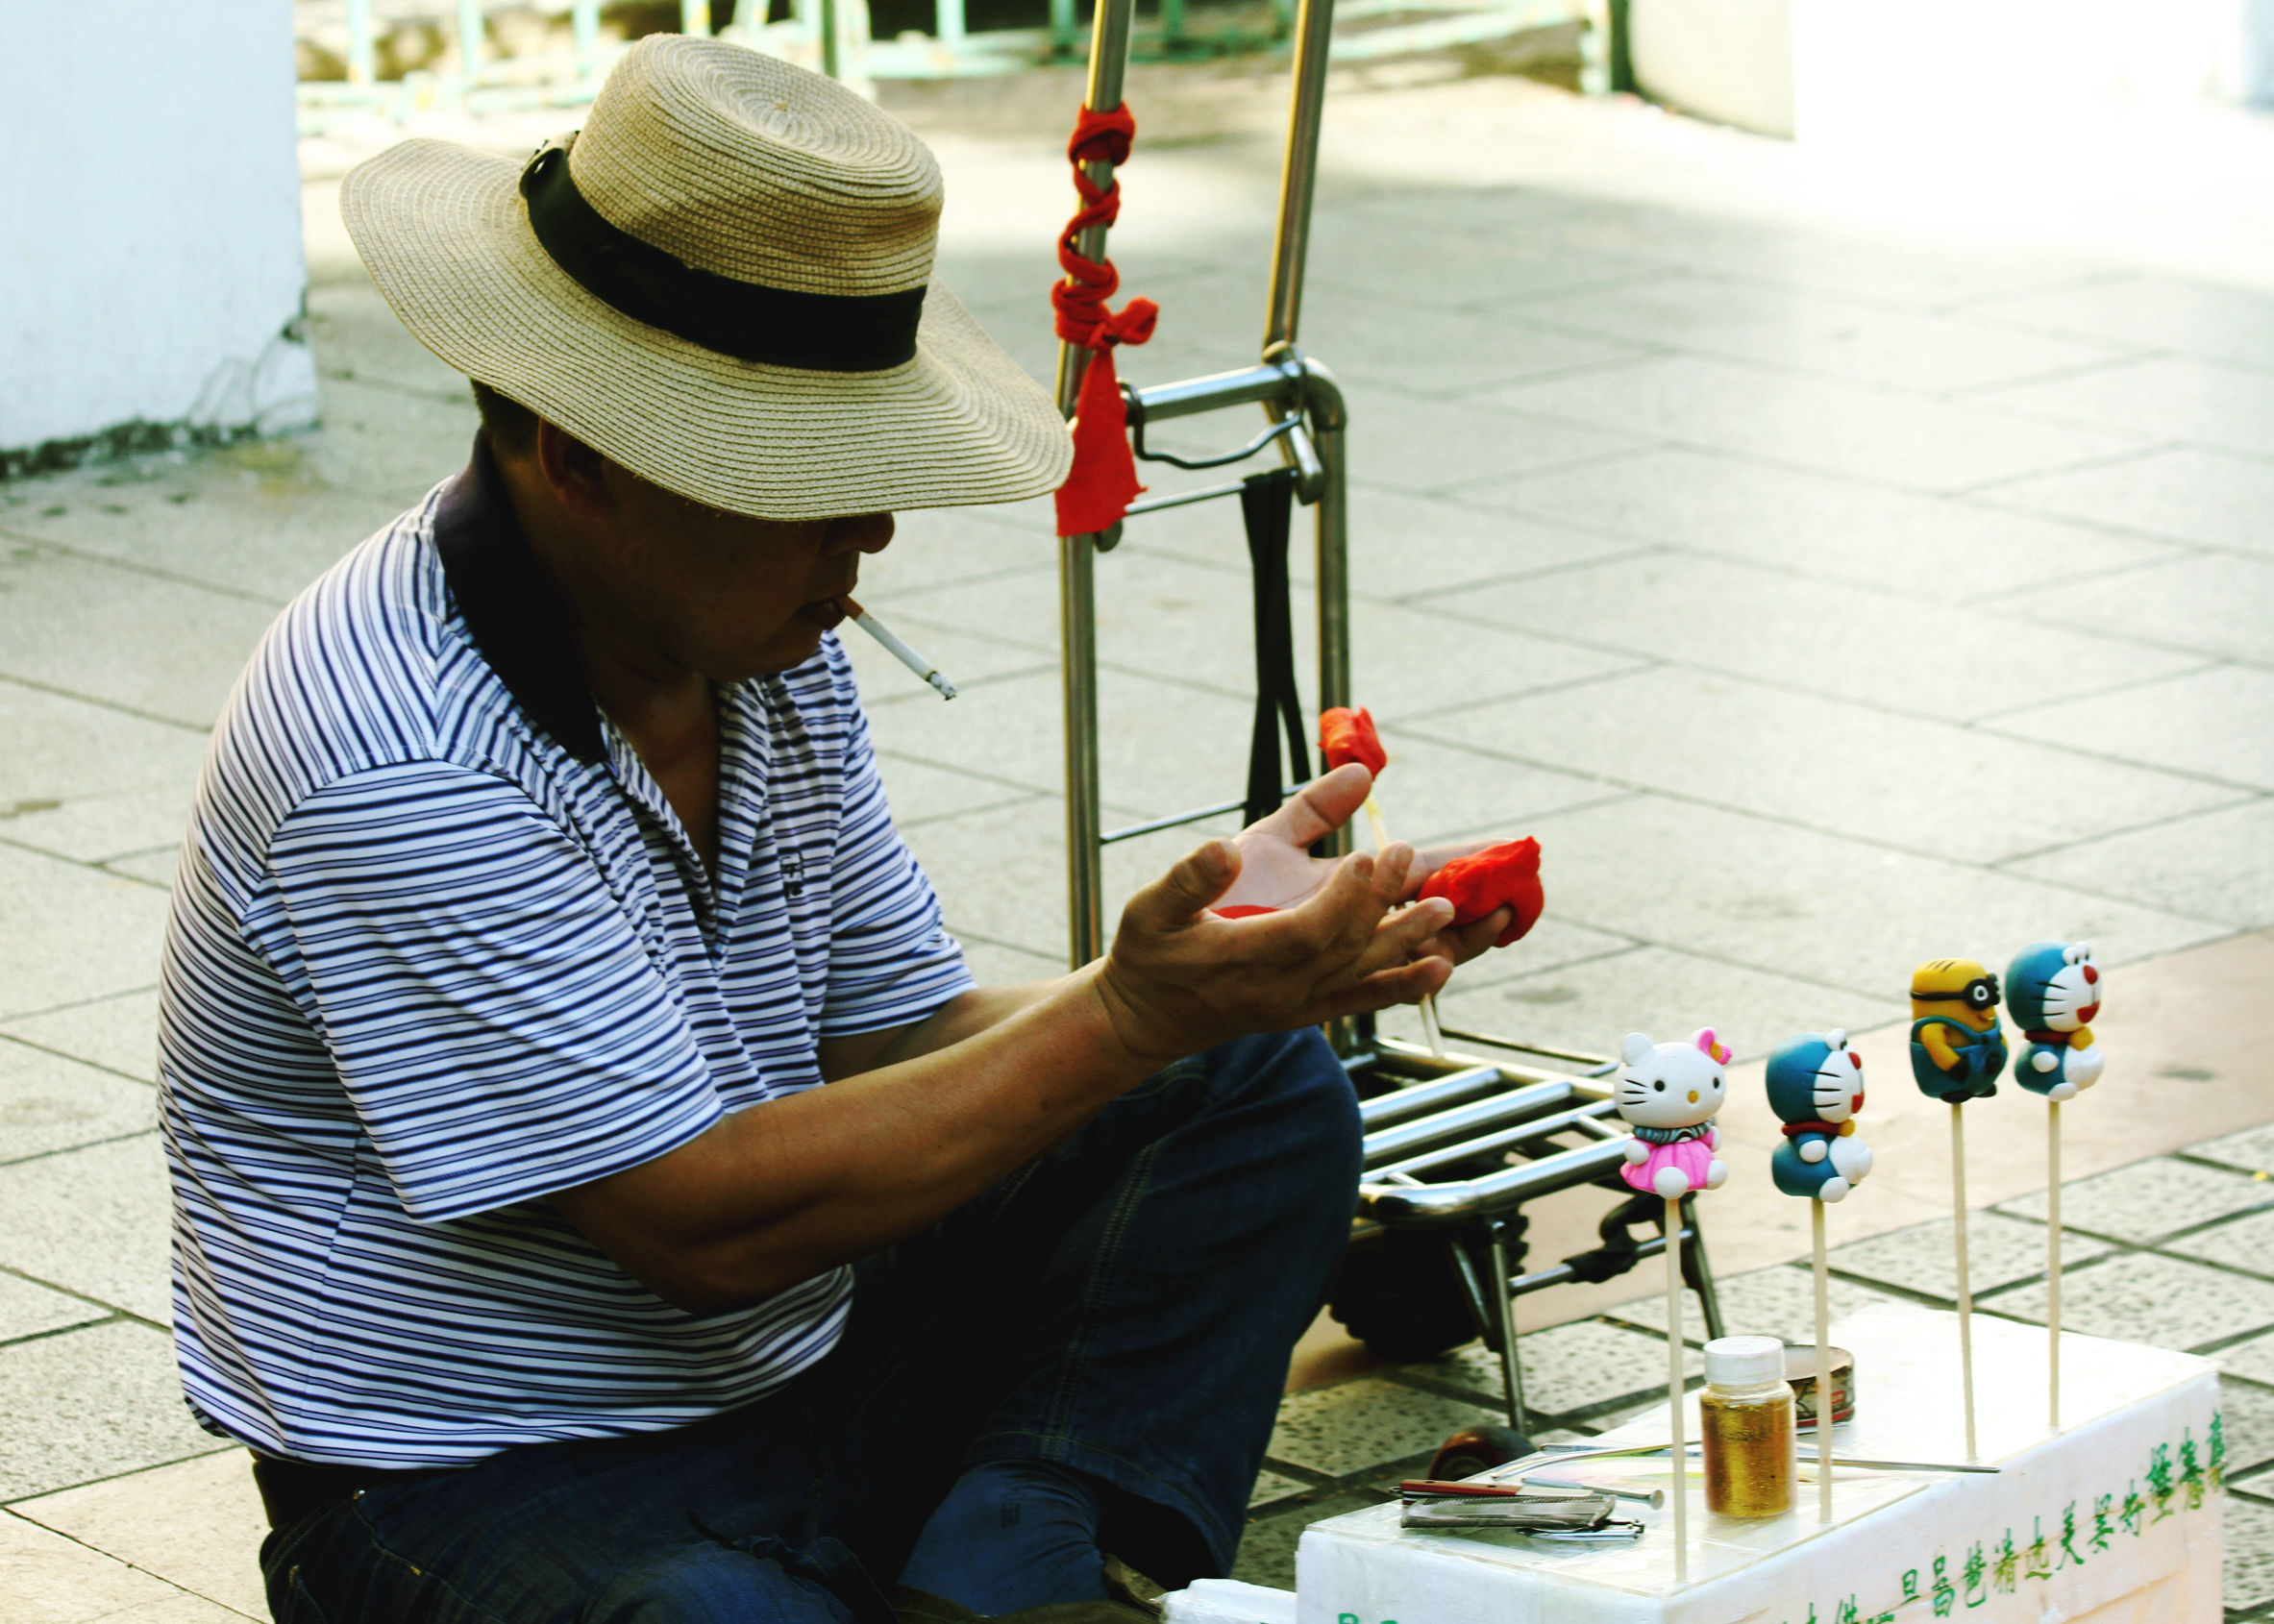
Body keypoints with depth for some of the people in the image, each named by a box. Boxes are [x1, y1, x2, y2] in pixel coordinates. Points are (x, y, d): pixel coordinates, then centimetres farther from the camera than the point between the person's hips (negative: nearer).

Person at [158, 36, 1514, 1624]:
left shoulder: (767, 644, 5)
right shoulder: (407, 770, -23)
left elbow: (894, 1046, 9)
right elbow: (706, 1221, -22)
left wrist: (1227, 965, -8)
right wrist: (1126, 1018, -21)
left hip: (796, 1364, 10)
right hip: (486, 1484, -9)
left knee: (1259, 1089, 2)